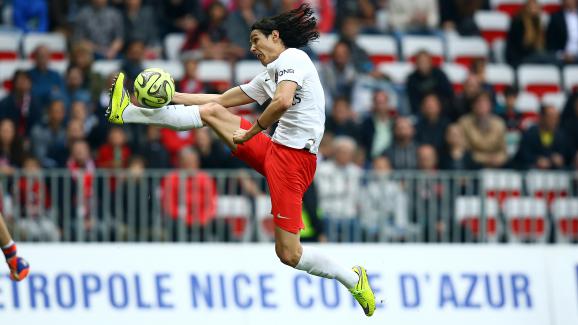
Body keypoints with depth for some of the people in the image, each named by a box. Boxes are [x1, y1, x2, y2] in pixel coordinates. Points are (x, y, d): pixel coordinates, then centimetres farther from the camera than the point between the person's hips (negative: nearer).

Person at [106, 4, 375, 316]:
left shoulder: (291, 57, -8)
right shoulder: (270, 75, 20)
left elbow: (283, 102, -27)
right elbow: (222, 99, 28)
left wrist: (248, 133, -15)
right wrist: (173, 96, 25)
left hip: (295, 157, -9)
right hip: (274, 149, 9)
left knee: (288, 254, -11)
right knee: (211, 111, 9)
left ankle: (353, 280, 7)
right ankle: (126, 113, 15)